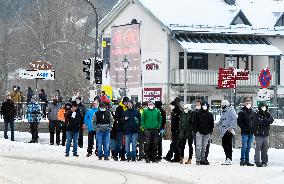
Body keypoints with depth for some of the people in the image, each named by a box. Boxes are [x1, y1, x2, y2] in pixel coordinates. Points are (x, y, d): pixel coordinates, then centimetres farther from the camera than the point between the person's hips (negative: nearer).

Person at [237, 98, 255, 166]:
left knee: (248, 147, 9)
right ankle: (242, 160, -3)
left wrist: (253, 128, 4)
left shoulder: (252, 112, 12)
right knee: (244, 146, -9)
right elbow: (239, 122, -8)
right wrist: (245, 128, -17)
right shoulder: (242, 112, -5)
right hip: (245, 132, -6)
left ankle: (247, 161, 13)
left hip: (251, 132, 6)